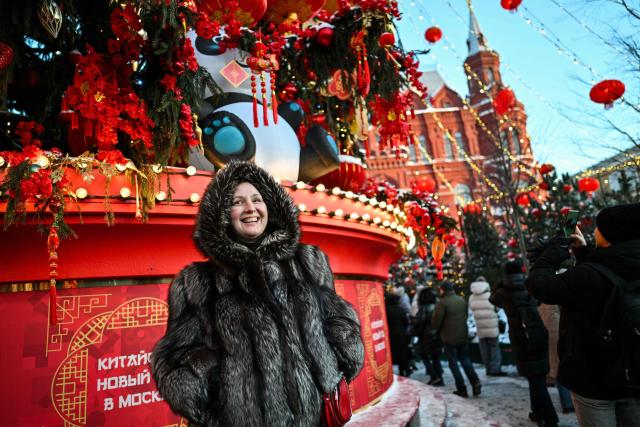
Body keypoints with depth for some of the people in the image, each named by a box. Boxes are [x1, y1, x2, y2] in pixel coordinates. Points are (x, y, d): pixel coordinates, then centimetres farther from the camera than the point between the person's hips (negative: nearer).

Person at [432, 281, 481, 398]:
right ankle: (475, 381, 3)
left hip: (449, 338, -6)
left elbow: (436, 321, -14)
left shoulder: (442, 302, -18)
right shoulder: (462, 300, 3)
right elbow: (466, 316, 13)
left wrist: (439, 329, 8)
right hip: (463, 336, 6)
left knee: (453, 363, 6)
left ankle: (461, 389, 7)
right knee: (465, 359, 18)